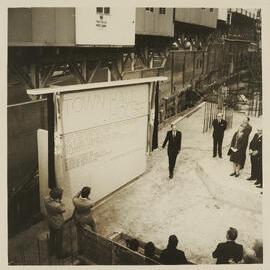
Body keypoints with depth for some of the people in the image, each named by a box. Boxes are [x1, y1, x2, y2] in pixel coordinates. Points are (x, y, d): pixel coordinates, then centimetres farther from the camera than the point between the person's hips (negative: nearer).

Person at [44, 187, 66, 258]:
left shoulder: (46, 199, -21)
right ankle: (59, 254, 39)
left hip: (50, 221, 7)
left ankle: (51, 251, 51)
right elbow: (63, 210, -18)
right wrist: (60, 201, -19)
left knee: (52, 236, 30)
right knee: (59, 239, 18)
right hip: (58, 224, -7)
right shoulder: (57, 206, -39)